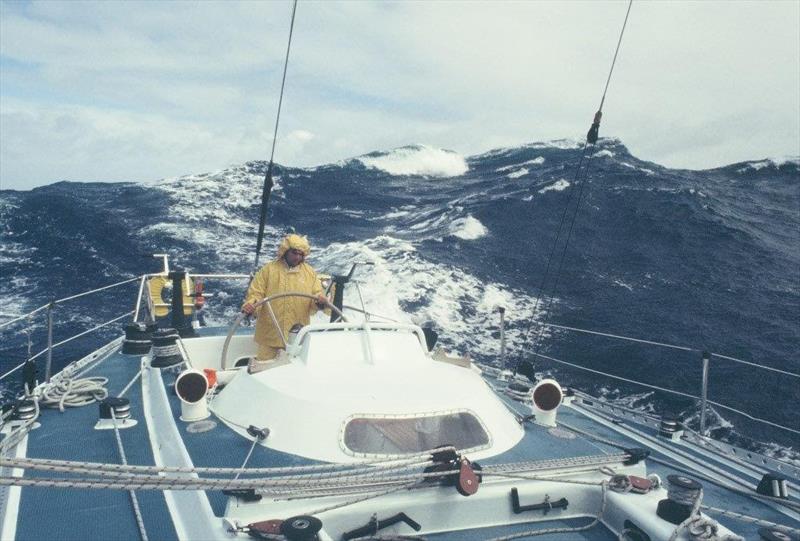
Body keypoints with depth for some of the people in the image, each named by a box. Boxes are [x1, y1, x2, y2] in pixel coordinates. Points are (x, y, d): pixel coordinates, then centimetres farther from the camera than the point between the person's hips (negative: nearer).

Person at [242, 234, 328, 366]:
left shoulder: (310, 272, 7)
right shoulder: (269, 269, 0)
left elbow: (317, 294, 6)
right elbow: (256, 292, -3)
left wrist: (320, 301, -17)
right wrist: (250, 305, -23)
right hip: (270, 332, -2)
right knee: (263, 365, 3)